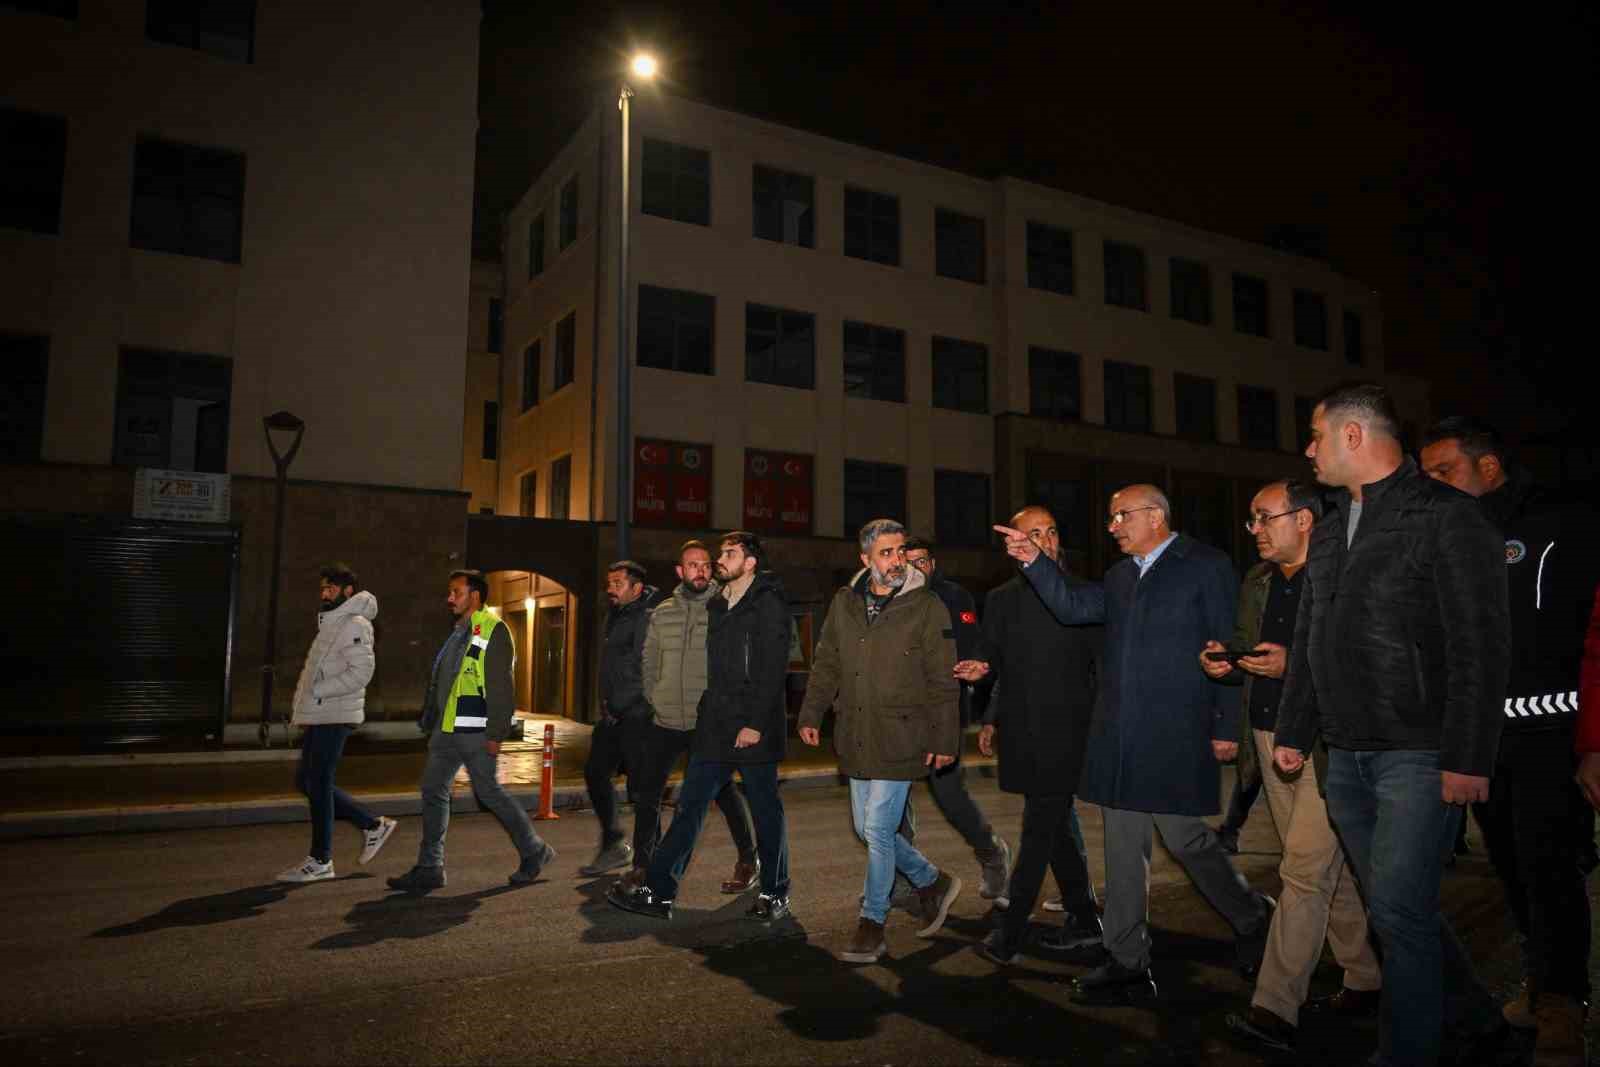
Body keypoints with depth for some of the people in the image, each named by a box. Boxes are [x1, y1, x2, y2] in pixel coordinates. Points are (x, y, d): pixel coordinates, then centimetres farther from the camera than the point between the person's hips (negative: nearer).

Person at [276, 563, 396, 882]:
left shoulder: (355, 625, -12)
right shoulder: (331, 623, 18)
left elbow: (361, 672, -22)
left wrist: (316, 691, -20)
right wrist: (302, 700, 10)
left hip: (335, 717, -10)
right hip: (318, 716, 10)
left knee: (318, 784, -4)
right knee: (305, 781, 13)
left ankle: (320, 861, 8)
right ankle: (373, 825, 19)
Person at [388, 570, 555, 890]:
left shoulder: (493, 631, -11)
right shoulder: (457, 632, 16)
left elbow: (501, 687, -17)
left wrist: (495, 734, -20)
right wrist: (429, 720, 18)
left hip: (475, 731, -9)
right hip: (446, 729, 9)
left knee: (488, 792, -1)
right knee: (433, 791, 7)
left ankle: (534, 851, 15)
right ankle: (429, 868, 15)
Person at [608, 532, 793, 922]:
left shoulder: (769, 603, -8)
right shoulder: (716, 605, 15)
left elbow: (773, 668, -15)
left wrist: (756, 724, -19)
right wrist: (709, 713, 12)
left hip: (755, 727, -7)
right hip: (715, 727, 7)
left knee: (766, 810, 6)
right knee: (688, 806, 5)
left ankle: (775, 895, 20)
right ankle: (657, 892, 9)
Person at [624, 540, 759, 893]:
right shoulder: (662, 613, 8)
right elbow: (650, 663, 15)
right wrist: (655, 701, 7)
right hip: (664, 721, 4)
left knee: (724, 792, 3)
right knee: (646, 793, 8)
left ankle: (749, 859, 24)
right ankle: (644, 863, 25)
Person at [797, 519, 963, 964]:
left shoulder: (927, 607, -7)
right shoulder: (844, 603, 6)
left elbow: (943, 681, -6)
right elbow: (826, 664, 14)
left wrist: (945, 740, -8)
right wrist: (811, 714, 7)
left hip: (899, 739, -5)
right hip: (856, 739, 6)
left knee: (878, 830, -5)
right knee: (867, 828, 13)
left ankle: (872, 924, 13)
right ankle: (932, 882, 35)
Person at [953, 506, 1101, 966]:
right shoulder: (1001, 600, 9)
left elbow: (1103, 664, -2)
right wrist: (991, 719, 10)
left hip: (1064, 734, -5)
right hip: (1023, 735, 5)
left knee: (1039, 830, -4)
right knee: (1057, 827, 15)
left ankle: (1011, 932, 3)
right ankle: (1084, 921, 29)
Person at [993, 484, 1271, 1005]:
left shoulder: (1205, 566, -4)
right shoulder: (1121, 576, 16)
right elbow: (1072, 606, 7)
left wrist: (1227, 727, -10)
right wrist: (1035, 562, -5)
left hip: (1177, 734, -6)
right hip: (1120, 736, 7)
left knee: (1185, 838, 1)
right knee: (1123, 849, 9)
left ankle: (1252, 918, 29)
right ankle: (1128, 965, 20)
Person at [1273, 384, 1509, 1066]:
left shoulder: (1446, 516, -8)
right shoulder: (1328, 531, 14)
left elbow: (1481, 648, -13)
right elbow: (1308, 642, 18)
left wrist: (1467, 758, -17)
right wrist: (1293, 732, 15)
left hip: (1418, 755, -7)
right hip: (1346, 756, 7)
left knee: (1399, 910, -7)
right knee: (1394, 907, 15)